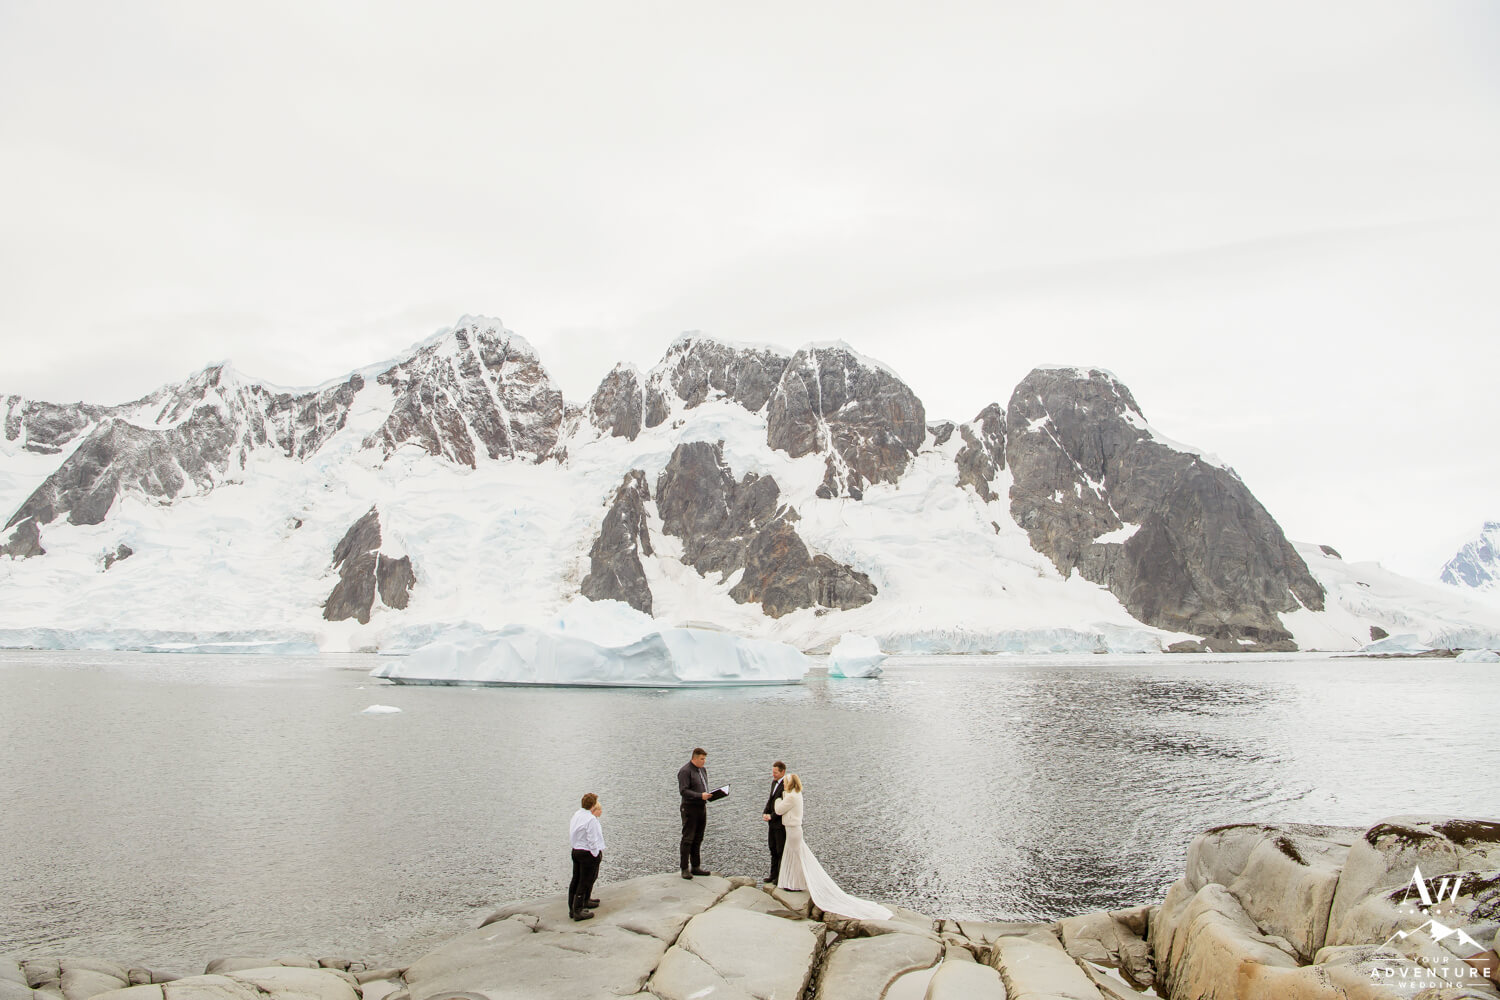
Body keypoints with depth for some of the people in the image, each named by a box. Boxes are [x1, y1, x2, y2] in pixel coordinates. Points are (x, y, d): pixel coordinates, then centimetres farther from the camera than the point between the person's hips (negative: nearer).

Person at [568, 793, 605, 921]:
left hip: (576, 851, 9)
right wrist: (597, 854, -10)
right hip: (588, 854, -9)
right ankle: (578, 911, 3)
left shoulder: (577, 815, 6)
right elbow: (593, 840, -20)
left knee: (576, 880, 15)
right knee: (585, 882, 0)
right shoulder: (591, 819, -21)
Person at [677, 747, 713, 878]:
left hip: (701, 808, 8)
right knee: (687, 839, -5)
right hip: (689, 808, -8)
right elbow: (683, 791, -21)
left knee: (698, 839, 12)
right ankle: (685, 869, 0)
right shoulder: (685, 771, -13)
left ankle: (695, 867, 19)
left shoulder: (703, 769, 14)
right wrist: (700, 796, -27)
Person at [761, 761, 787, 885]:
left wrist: (772, 816, -17)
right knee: (773, 850, 16)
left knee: (781, 851, 2)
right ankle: (774, 875, 25)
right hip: (772, 823, 9)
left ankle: (782, 877, 12)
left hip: (781, 823, -9)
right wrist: (765, 813, 1)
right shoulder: (774, 782, 11)